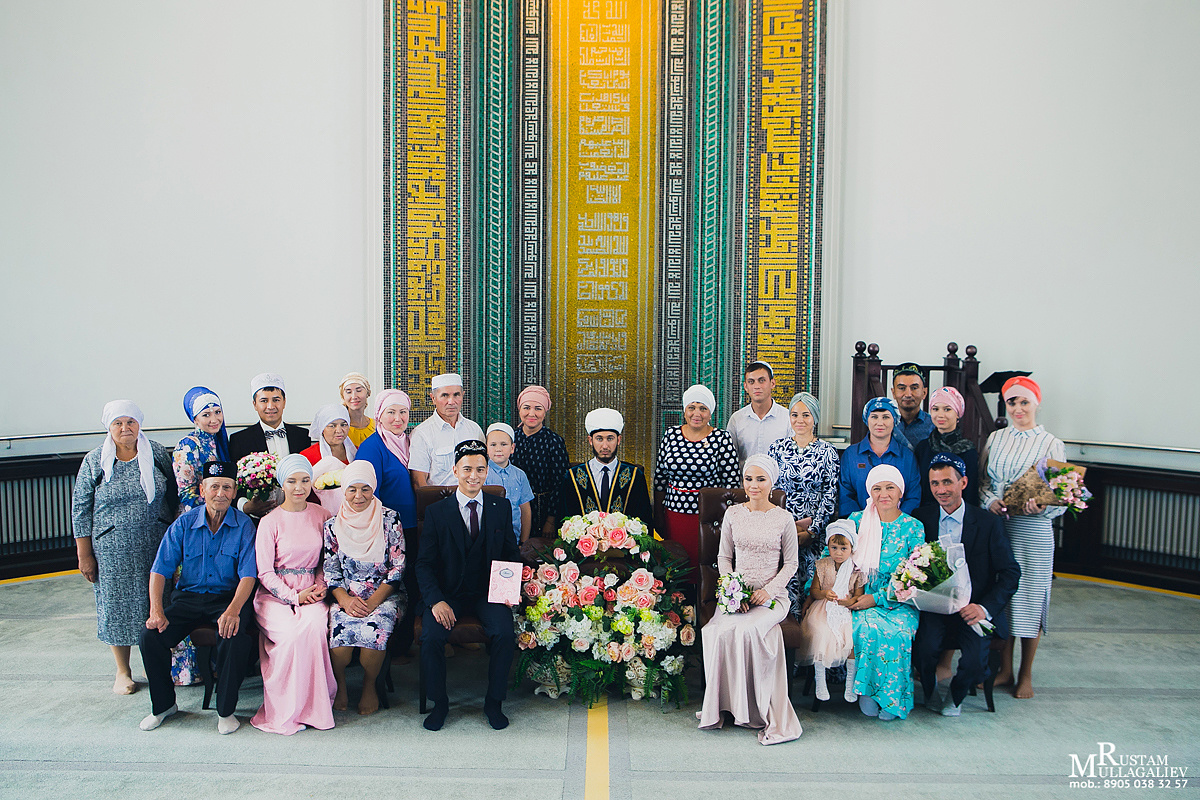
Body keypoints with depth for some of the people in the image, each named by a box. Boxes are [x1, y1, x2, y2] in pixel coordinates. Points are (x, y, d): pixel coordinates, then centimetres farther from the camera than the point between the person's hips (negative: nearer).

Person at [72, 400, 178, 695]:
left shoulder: (157, 453, 1)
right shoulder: (94, 461, -2)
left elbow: (172, 496, 7)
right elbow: (80, 509, 0)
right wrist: (84, 554, -3)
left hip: (156, 545, 1)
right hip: (113, 551, -1)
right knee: (117, 605, 6)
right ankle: (123, 671, 22)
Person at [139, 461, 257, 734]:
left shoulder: (243, 525, -6)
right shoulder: (184, 524, 0)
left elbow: (248, 575, -12)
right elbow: (160, 570, -1)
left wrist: (233, 610, -29)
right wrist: (156, 611, -16)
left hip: (228, 597, -3)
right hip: (188, 597, 3)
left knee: (235, 637, -31)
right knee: (151, 635, -19)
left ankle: (226, 709, -9)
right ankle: (163, 704, 8)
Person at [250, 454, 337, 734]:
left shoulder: (321, 515, 8)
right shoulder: (270, 522, -2)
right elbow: (265, 572, -3)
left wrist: (321, 586, -2)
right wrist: (294, 596, -13)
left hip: (311, 592, 2)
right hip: (275, 595, -2)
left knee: (315, 625, -31)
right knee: (293, 633, -31)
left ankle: (314, 702, -15)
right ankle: (287, 710, -13)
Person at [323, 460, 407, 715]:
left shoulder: (390, 519, 0)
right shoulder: (333, 526, 6)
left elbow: (398, 566, -3)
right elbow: (330, 572, 5)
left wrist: (374, 600, -13)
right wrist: (345, 599, -14)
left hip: (385, 595, -1)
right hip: (346, 596, 1)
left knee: (374, 630, -31)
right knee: (341, 632, -29)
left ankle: (369, 685, -2)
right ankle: (339, 685, 2)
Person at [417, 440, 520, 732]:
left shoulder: (502, 507, 5)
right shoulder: (436, 512, 0)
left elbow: (511, 554, 10)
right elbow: (424, 564, -2)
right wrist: (436, 600, -18)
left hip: (489, 592, 1)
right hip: (449, 593, 0)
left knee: (505, 634, -25)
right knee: (431, 637, -25)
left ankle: (494, 702, -2)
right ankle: (439, 702, 1)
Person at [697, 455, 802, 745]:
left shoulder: (783, 518, 2)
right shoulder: (733, 514, 8)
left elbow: (791, 564, 5)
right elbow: (724, 557, 11)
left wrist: (769, 590, -10)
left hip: (771, 596, -2)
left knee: (747, 629, -32)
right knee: (722, 631, -29)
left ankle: (755, 707, -16)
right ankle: (723, 703, -13)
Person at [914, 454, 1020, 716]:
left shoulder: (988, 522, 0)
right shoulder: (921, 518, 3)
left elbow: (1011, 572, -2)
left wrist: (986, 608, -17)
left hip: (972, 608, 0)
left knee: (975, 662, -24)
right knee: (926, 648, -27)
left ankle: (955, 695, 13)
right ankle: (931, 691, 9)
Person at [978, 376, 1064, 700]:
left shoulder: (1051, 444, 0)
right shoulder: (995, 438, 10)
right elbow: (982, 480, 12)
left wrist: (1040, 507, -22)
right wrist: (991, 501, -7)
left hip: (1033, 529, -3)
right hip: (996, 526, 3)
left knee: (1029, 596, 2)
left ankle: (1026, 675, 17)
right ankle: (1005, 669, 22)